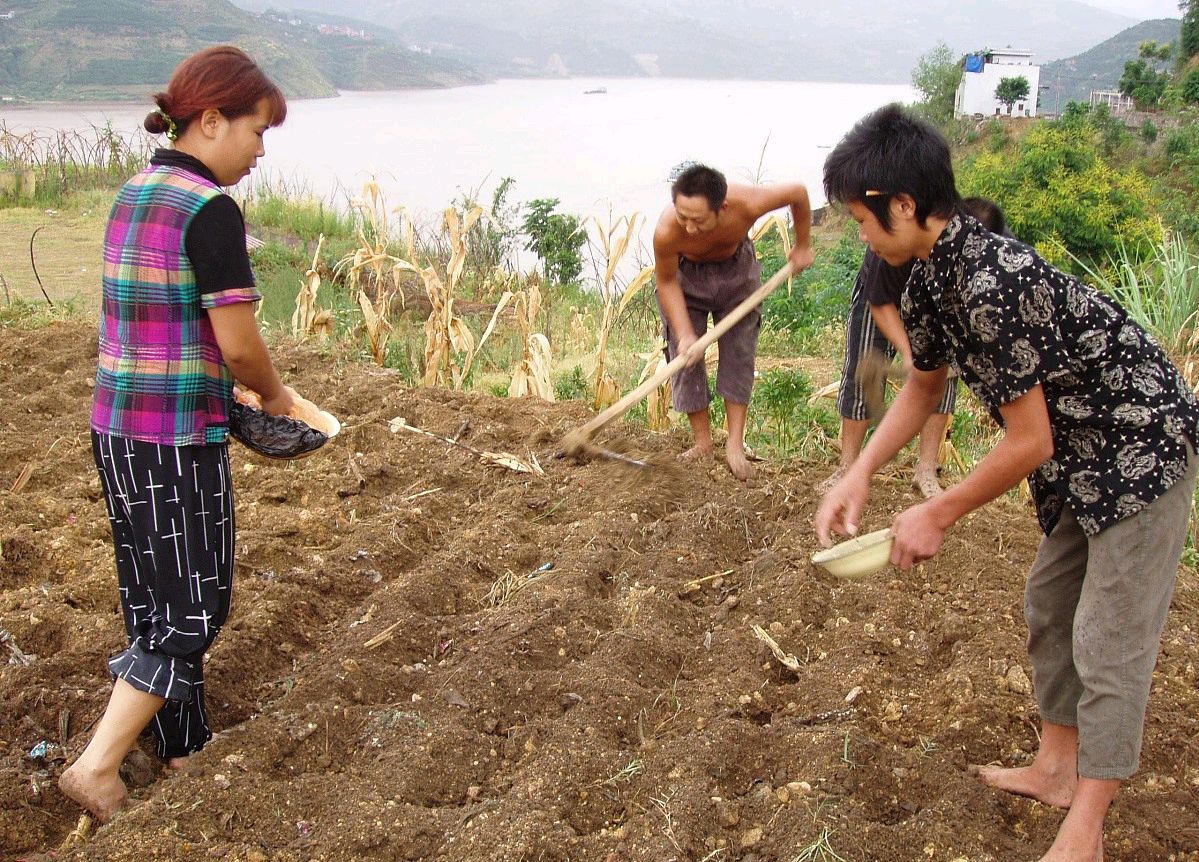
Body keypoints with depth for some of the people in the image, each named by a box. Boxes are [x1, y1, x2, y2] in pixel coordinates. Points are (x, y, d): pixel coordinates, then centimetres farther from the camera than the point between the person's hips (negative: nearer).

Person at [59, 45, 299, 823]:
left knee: (155, 597, 17)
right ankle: (99, 765, 7)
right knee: (194, 606, 4)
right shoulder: (211, 210, -17)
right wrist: (275, 395, 3)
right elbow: (237, 342, -17)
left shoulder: (133, 195, 10)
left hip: (116, 427, 9)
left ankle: (185, 750, 30)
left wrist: (234, 389, 15)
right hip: (180, 437, -9)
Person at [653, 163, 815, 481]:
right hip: (686, 276, -1)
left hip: (736, 270, 1)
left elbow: (797, 192, -18)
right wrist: (684, 333, -26)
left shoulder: (746, 205, -40)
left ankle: (735, 444, 3)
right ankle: (703, 442, 6)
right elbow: (667, 283, -19)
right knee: (685, 358, -5)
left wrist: (803, 247, -6)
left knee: (739, 354, -3)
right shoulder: (666, 232, -40)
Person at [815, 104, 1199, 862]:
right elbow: (924, 386, 13)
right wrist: (861, 474, 2)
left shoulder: (991, 287, -32)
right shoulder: (932, 277, -2)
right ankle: (1059, 767, 34)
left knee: (1109, 641, -3)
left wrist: (939, 516, -13)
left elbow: (1029, 442, -26)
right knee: (1051, 602, 19)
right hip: (1083, 452, 10)